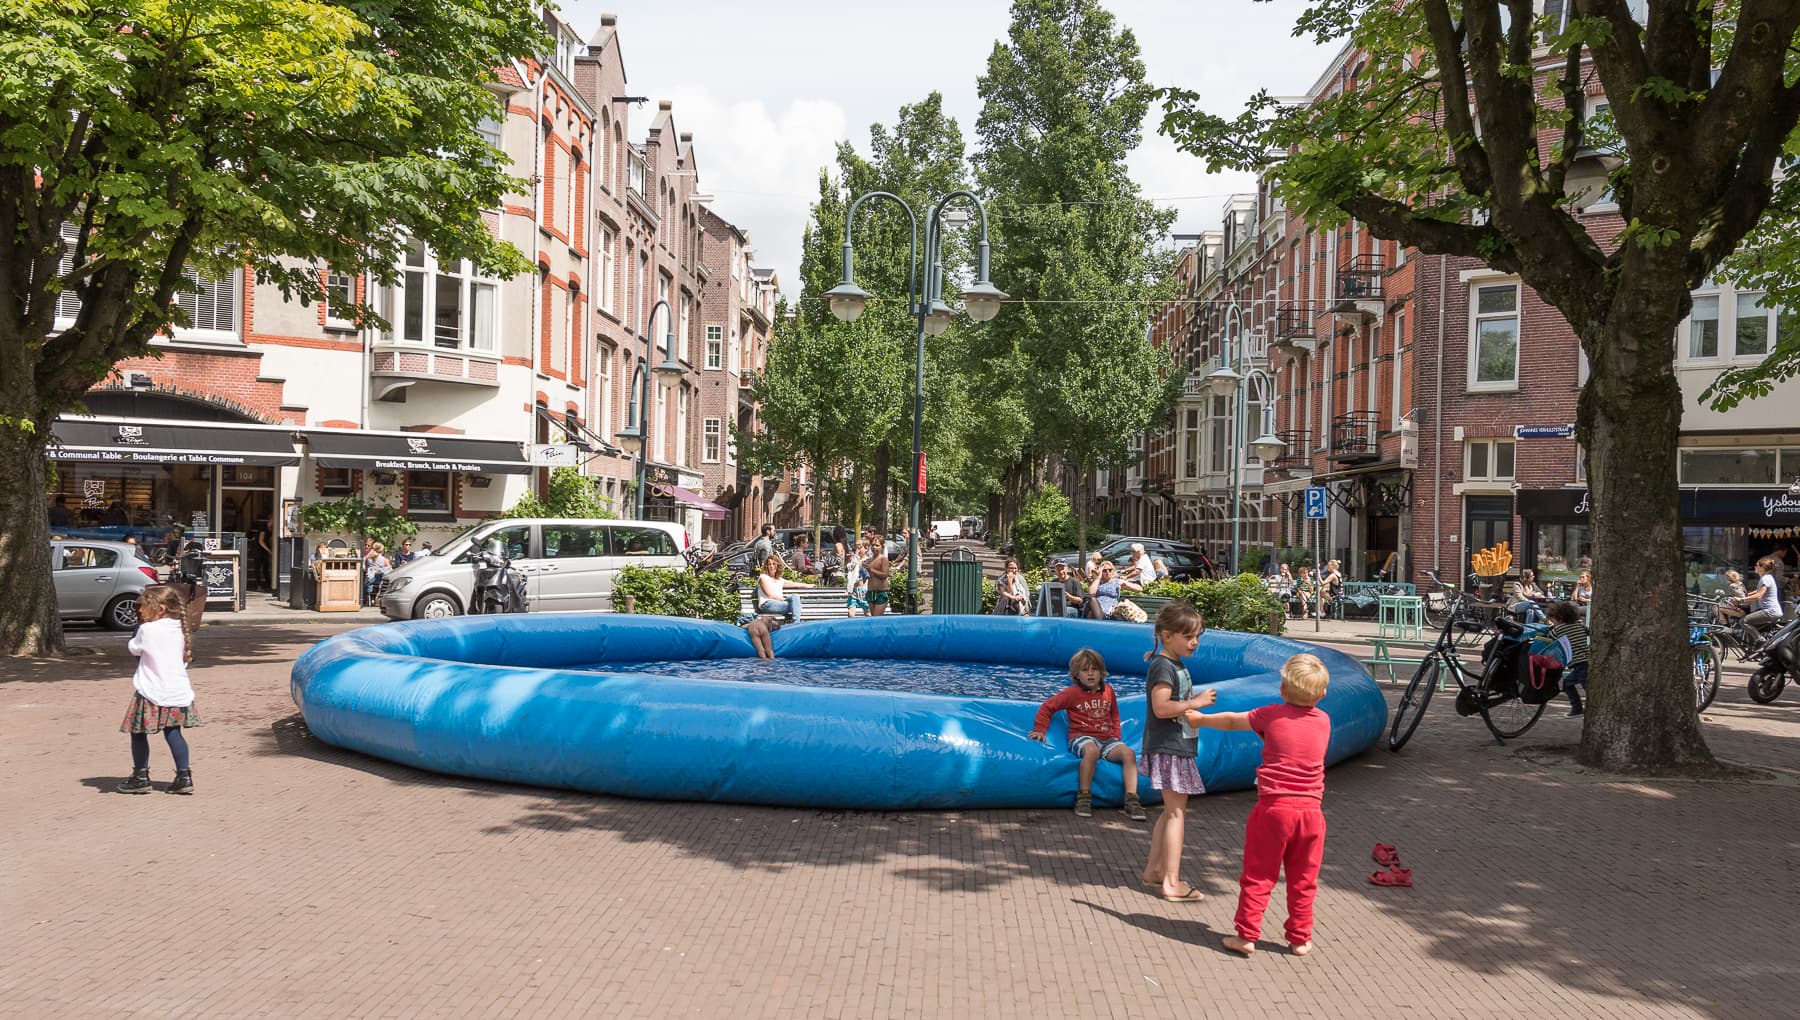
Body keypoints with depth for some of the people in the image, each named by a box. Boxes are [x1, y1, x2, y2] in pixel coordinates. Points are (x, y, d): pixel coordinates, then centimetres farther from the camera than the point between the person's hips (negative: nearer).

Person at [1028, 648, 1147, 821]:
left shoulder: (1108, 690, 13)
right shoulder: (1072, 693, 2)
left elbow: (1114, 715, 27)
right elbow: (1047, 707, 5)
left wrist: (1116, 736, 15)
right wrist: (1040, 730, -1)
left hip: (1107, 739, 4)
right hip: (1082, 737, -4)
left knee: (1128, 752, -24)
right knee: (1092, 750, -40)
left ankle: (1131, 799, -23)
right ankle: (1083, 797, -30)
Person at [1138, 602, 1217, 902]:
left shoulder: (1176, 665, 14)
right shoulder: (1163, 666, -17)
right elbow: (1161, 708, -26)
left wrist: (1196, 701, 12)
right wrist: (1196, 702, -21)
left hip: (1176, 747, 10)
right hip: (1168, 750, -10)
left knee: (1171, 811, 17)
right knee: (1177, 812, -7)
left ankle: (1153, 870, 26)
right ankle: (1171, 882, -3)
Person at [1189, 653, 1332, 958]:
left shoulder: (1272, 715, -2)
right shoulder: (1324, 720, 6)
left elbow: (1232, 721, 11)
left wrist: (1201, 718, 28)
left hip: (1273, 807, -3)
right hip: (1311, 810, 3)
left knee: (1258, 876, 5)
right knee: (1303, 881, 12)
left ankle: (1246, 935, 8)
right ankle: (1300, 939, 20)